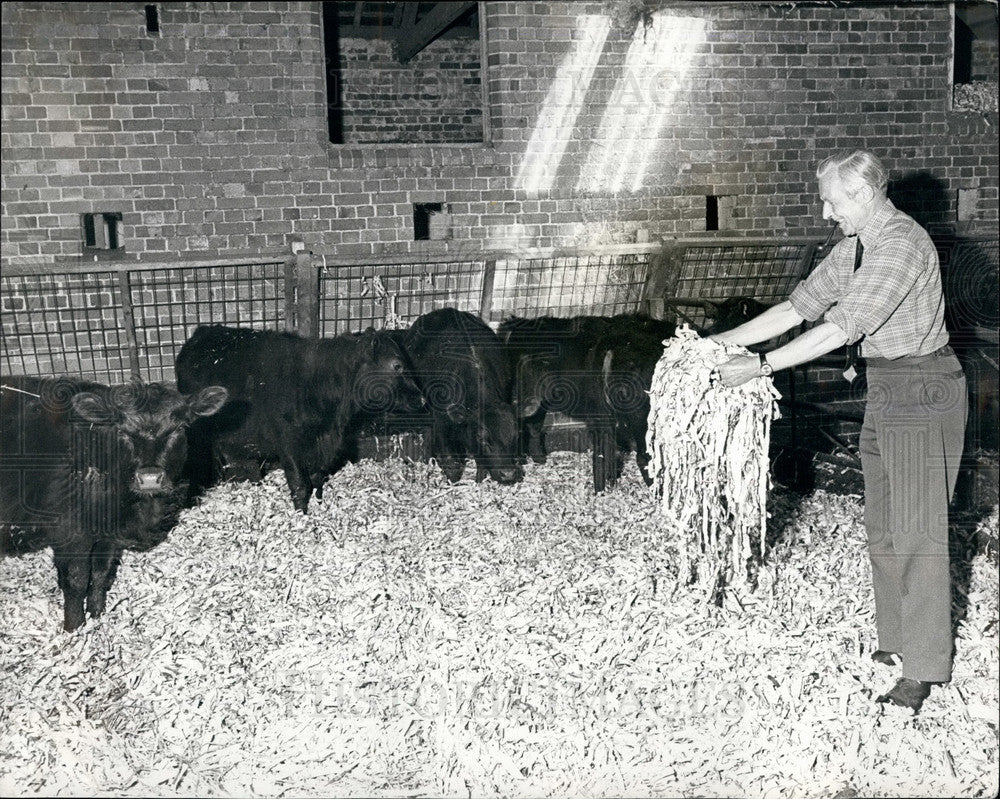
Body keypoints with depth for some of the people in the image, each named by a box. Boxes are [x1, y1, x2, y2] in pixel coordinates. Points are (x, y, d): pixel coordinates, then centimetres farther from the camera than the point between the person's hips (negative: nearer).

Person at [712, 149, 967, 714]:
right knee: (884, 529, 14)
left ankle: (922, 670, 2)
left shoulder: (901, 244, -20)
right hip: (885, 393, 10)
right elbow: (799, 306, 10)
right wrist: (723, 341, 5)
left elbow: (841, 328, -25)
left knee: (917, 533, -6)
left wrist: (761, 366, -24)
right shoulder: (856, 246, 9)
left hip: (924, 394, -9)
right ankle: (895, 641, 27)